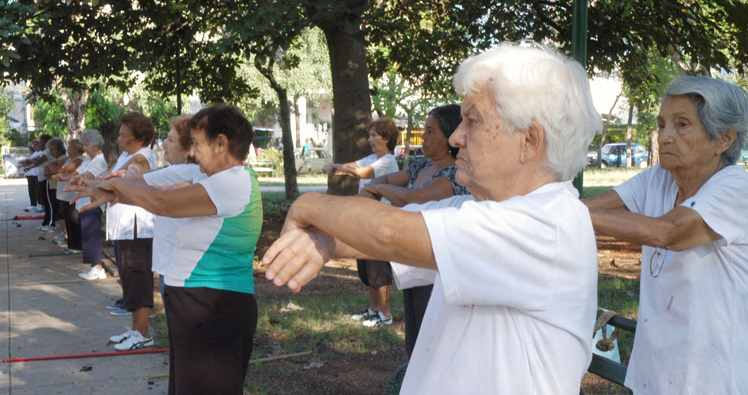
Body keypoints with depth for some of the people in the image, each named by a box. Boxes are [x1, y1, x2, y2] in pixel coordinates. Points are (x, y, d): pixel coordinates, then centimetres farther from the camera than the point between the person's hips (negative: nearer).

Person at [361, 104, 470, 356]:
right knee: (414, 348, 19)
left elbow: (414, 198, -28)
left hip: (436, 275, -9)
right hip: (413, 271, 9)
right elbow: (383, 180, 20)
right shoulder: (422, 167, 10)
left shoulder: (456, 175, -17)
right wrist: (370, 192, -4)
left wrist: (379, 188, -9)